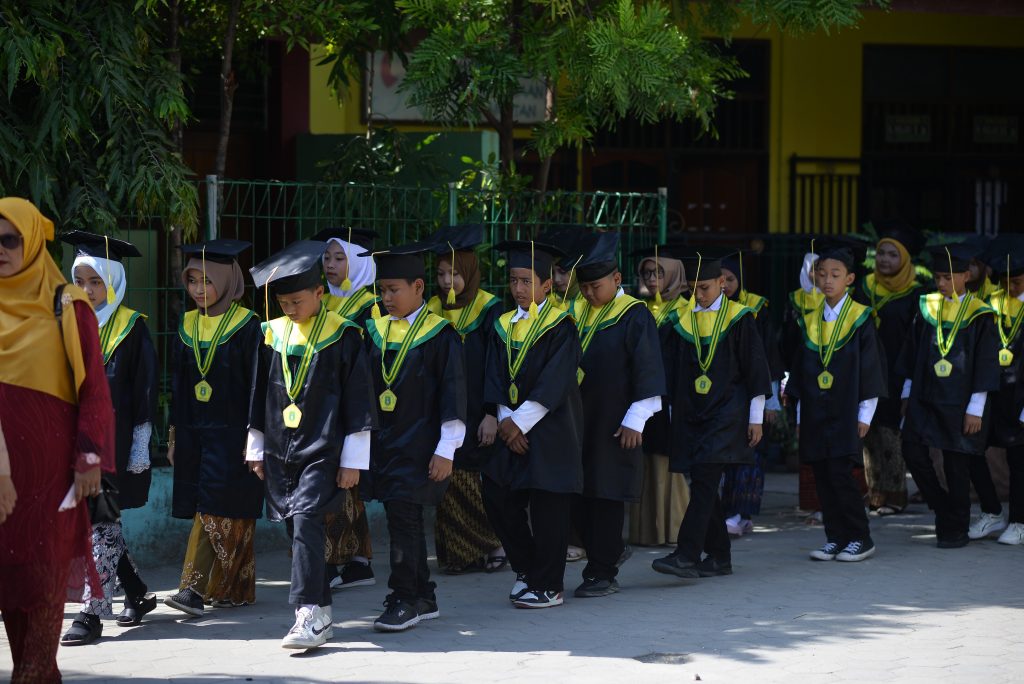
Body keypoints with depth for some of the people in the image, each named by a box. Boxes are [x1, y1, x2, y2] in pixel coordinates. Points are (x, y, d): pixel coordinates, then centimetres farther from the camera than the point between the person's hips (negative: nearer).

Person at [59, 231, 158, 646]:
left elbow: (144, 390, -4)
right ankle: (138, 594, 25)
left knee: (101, 522, -9)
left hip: (114, 439, -5)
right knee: (99, 521, 8)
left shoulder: (132, 328, -3)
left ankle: (93, 613, -9)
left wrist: (140, 448, -8)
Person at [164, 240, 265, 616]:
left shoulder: (247, 325, -6)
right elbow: (178, 384, 16)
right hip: (194, 431, 6)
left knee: (216, 511, -12)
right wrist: (174, 435, 14)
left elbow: (257, 384, -8)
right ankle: (237, 589, 13)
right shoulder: (187, 325, 12)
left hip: (232, 431, -6)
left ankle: (195, 588, -17)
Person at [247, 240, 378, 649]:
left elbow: (358, 400, -5)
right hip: (280, 451, 6)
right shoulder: (273, 334, 10)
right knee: (300, 528, 8)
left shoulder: (342, 336, -5)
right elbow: (260, 396, 18)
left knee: (306, 522, -18)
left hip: (322, 450, -6)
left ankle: (310, 615, -21)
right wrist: (256, 450, 17)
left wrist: (353, 461, -7)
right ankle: (320, 614, 17)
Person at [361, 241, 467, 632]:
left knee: (402, 516, -11)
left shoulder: (439, 335, -8)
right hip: (383, 444, 6)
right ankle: (423, 599, 18)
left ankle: (404, 600, -5)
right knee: (404, 520, 10)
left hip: (418, 445, -6)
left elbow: (453, 395, -10)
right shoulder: (375, 331, 9)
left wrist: (446, 450, -13)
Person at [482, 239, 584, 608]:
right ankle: (527, 568, 22)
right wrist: (504, 420, -7)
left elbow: (554, 383, -14)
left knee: (547, 507, -4)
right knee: (498, 498, 4)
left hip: (551, 430, -6)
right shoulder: (503, 326, 11)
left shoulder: (560, 326, -7)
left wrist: (520, 422, -17)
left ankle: (547, 586, 4)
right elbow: (495, 378, 7)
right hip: (512, 428, 6)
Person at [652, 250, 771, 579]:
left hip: (726, 414, -5)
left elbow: (755, 369, -2)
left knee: (703, 481, -15)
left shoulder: (738, 319, -3)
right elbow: (670, 370, 14)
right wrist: (674, 413, 11)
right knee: (704, 487, 6)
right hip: (690, 415, 6)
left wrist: (756, 417, -4)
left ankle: (688, 556, -21)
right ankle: (719, 557, 14)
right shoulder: (682, 321, 10)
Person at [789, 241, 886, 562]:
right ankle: (835, 538, 12)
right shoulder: (810, 321, 11)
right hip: (815, 412, 5)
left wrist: (865, 415, -8)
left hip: (845, 413, -5)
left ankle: (860, 539, -2)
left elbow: (870, 368, -5)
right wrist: (801, 414, 12)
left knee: (840, 472, -12)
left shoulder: (860, 319, -4)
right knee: (823, 476, 4)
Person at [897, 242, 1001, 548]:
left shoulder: (979, 315, -6)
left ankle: (955, 529, 12)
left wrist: (976, 410, -10)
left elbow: (986, 365, -7)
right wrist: (907, 394, 11)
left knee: (956, 466, 1)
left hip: (958, 405, -4)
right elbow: (912, 353, 14)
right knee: (913, 452, -7)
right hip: (924, 398, 4)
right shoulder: (927, 307, 7)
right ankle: (943, 508, 13)